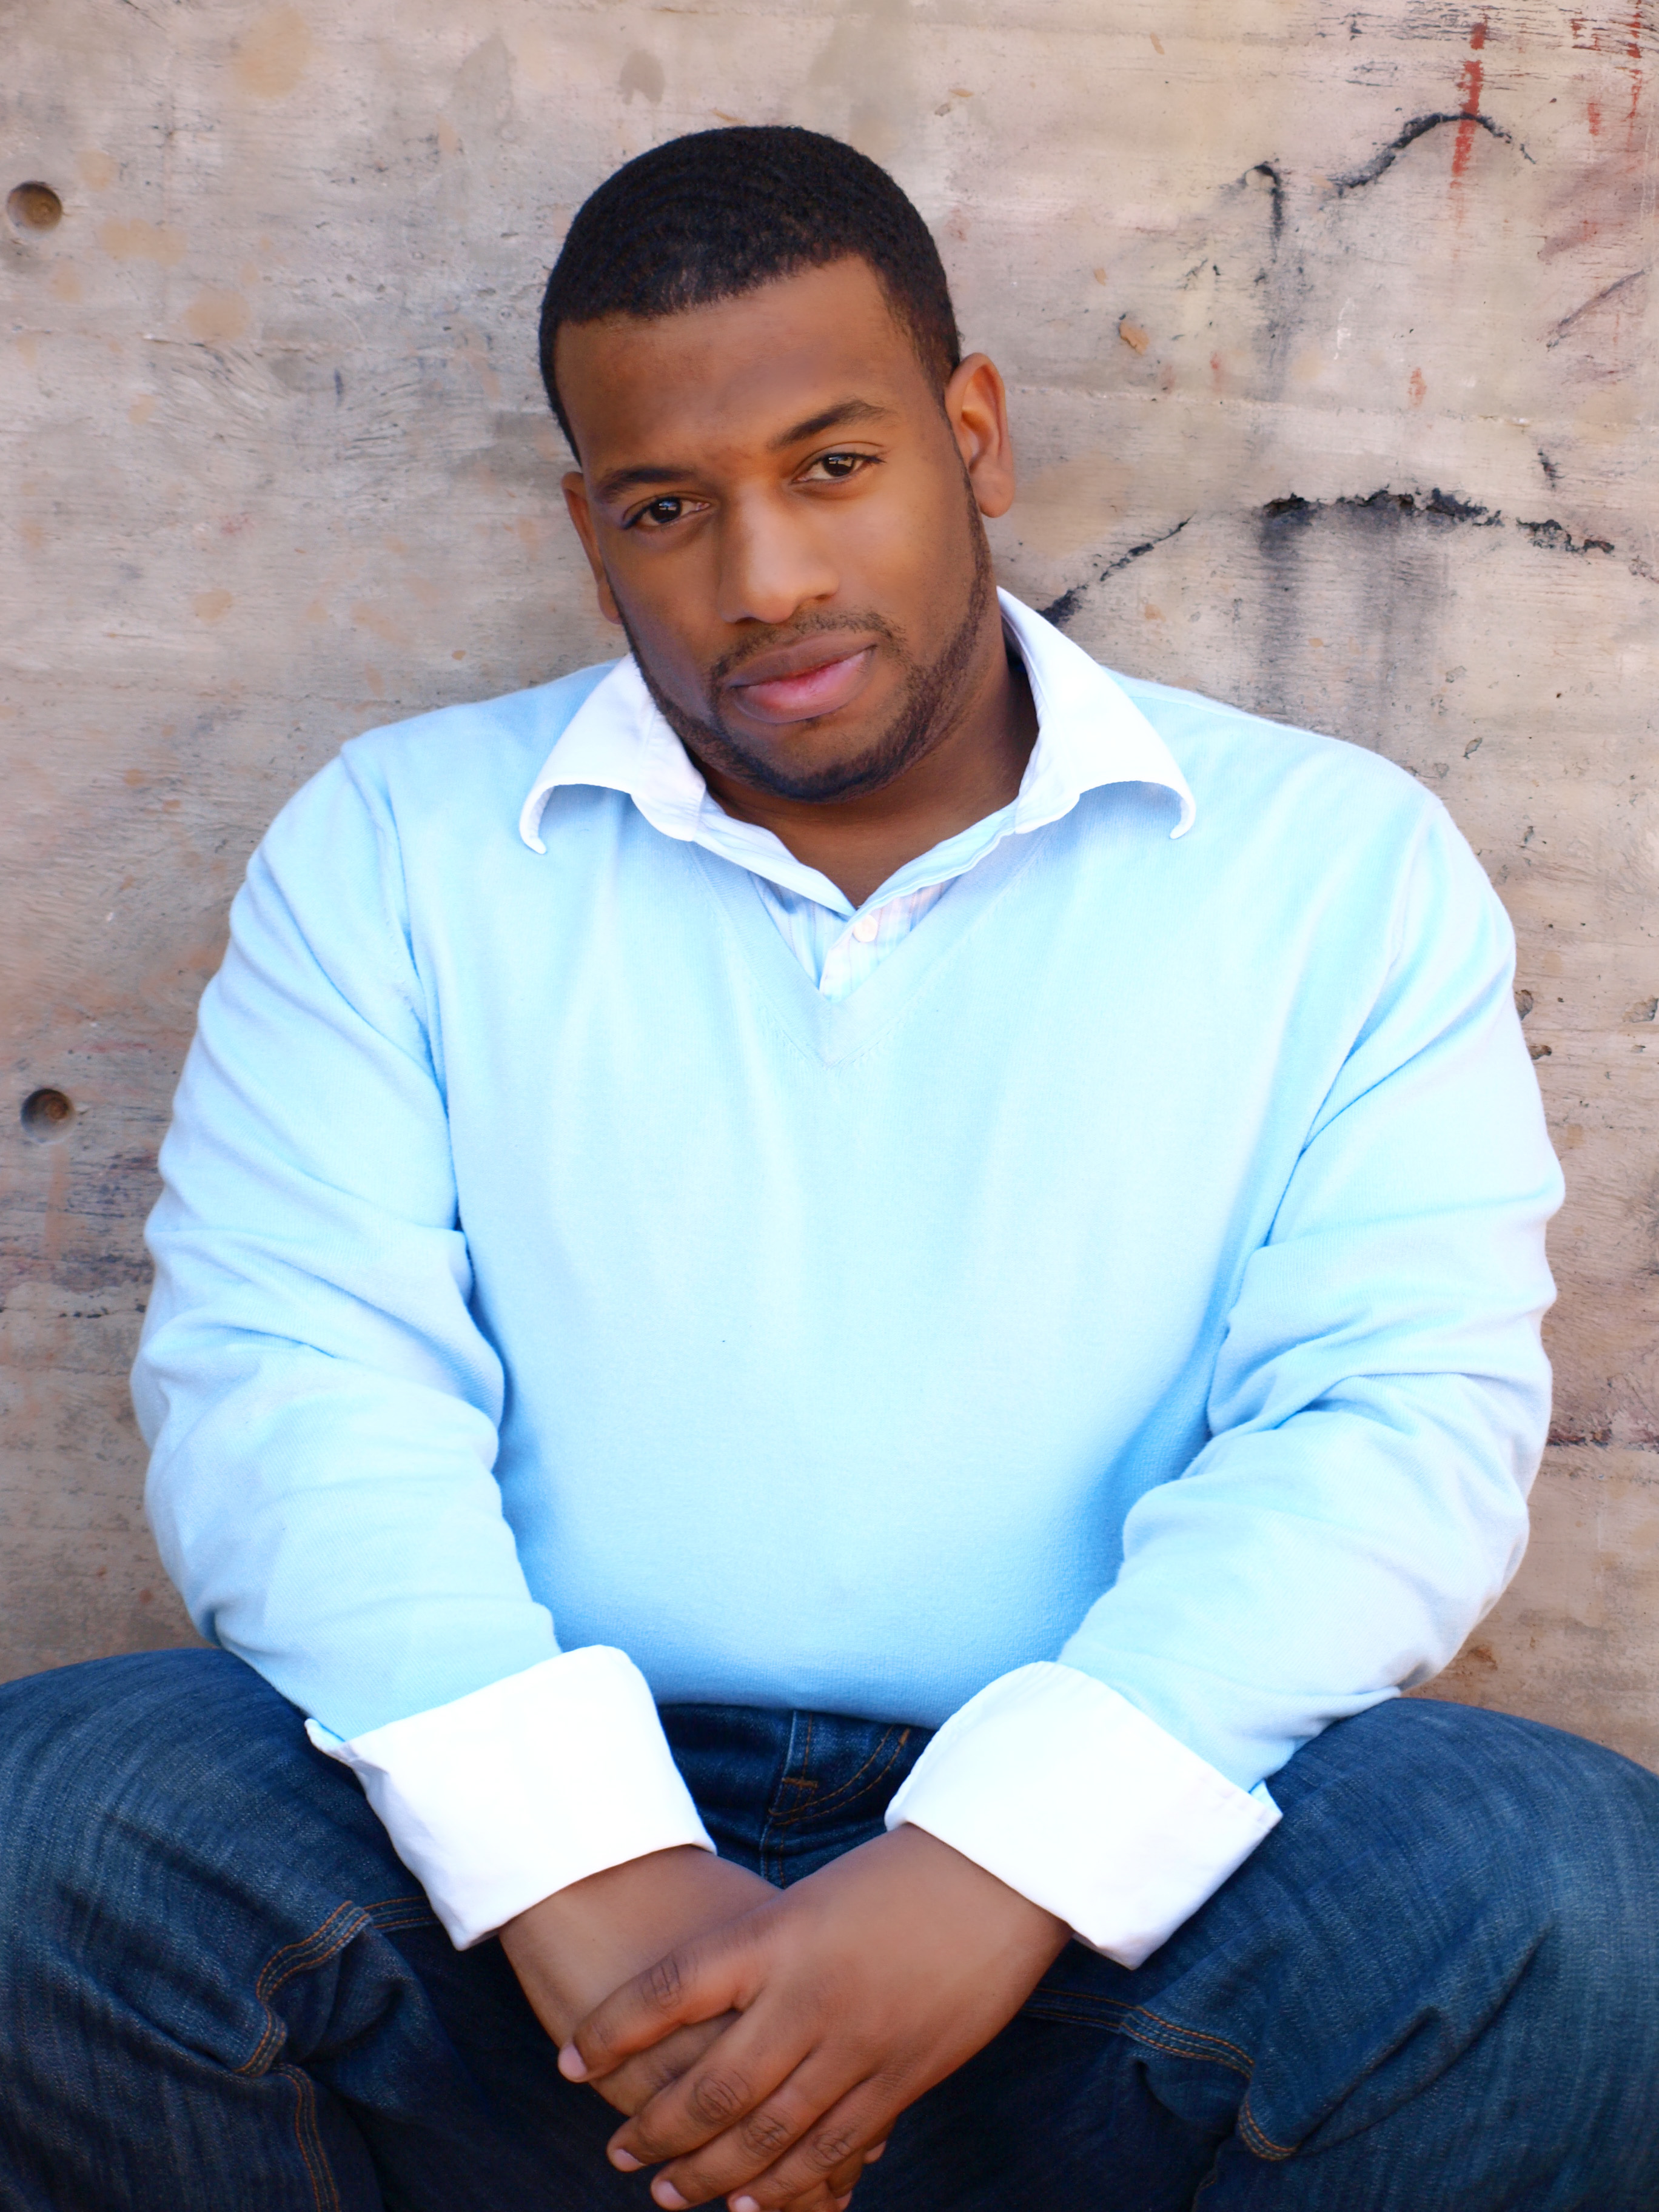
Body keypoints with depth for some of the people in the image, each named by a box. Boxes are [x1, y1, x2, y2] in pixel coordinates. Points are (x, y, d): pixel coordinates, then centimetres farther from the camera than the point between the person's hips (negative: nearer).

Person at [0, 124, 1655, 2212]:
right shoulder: (397, 847, 9)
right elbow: (287, 1382, -3)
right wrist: (587, 1887, -20)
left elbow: (1406, 1414, -5)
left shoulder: (1338, 863, 7)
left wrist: (983, 1879, -21)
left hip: (1096, 1893, 0)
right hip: (542, 1840, 1)